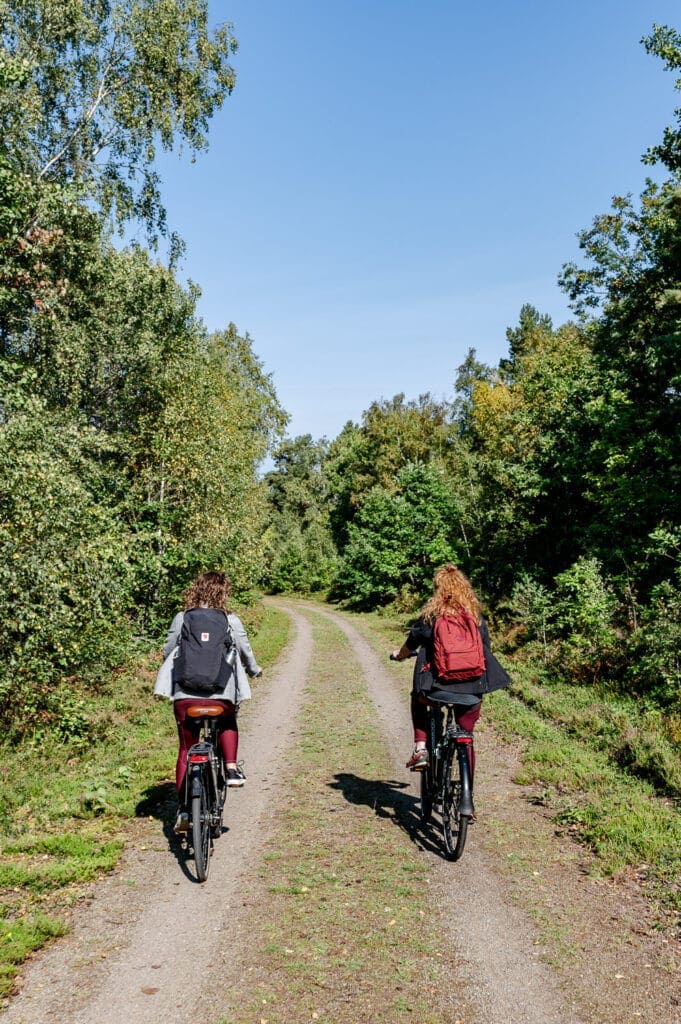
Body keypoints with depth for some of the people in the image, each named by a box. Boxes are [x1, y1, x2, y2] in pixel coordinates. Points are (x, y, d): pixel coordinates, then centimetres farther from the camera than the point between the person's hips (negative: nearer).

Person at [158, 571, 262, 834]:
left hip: (185, 694, 1)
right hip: (222, 693, -1)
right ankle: (231, 769, 15)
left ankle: (183, 807, 14)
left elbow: (167, 652, 8)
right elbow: (245, 652, 6)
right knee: (228, 724, 32)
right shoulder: (231, 621, -1)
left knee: (186, 748, 15)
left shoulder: (181, 619, 1)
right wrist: (254, 671, 27)